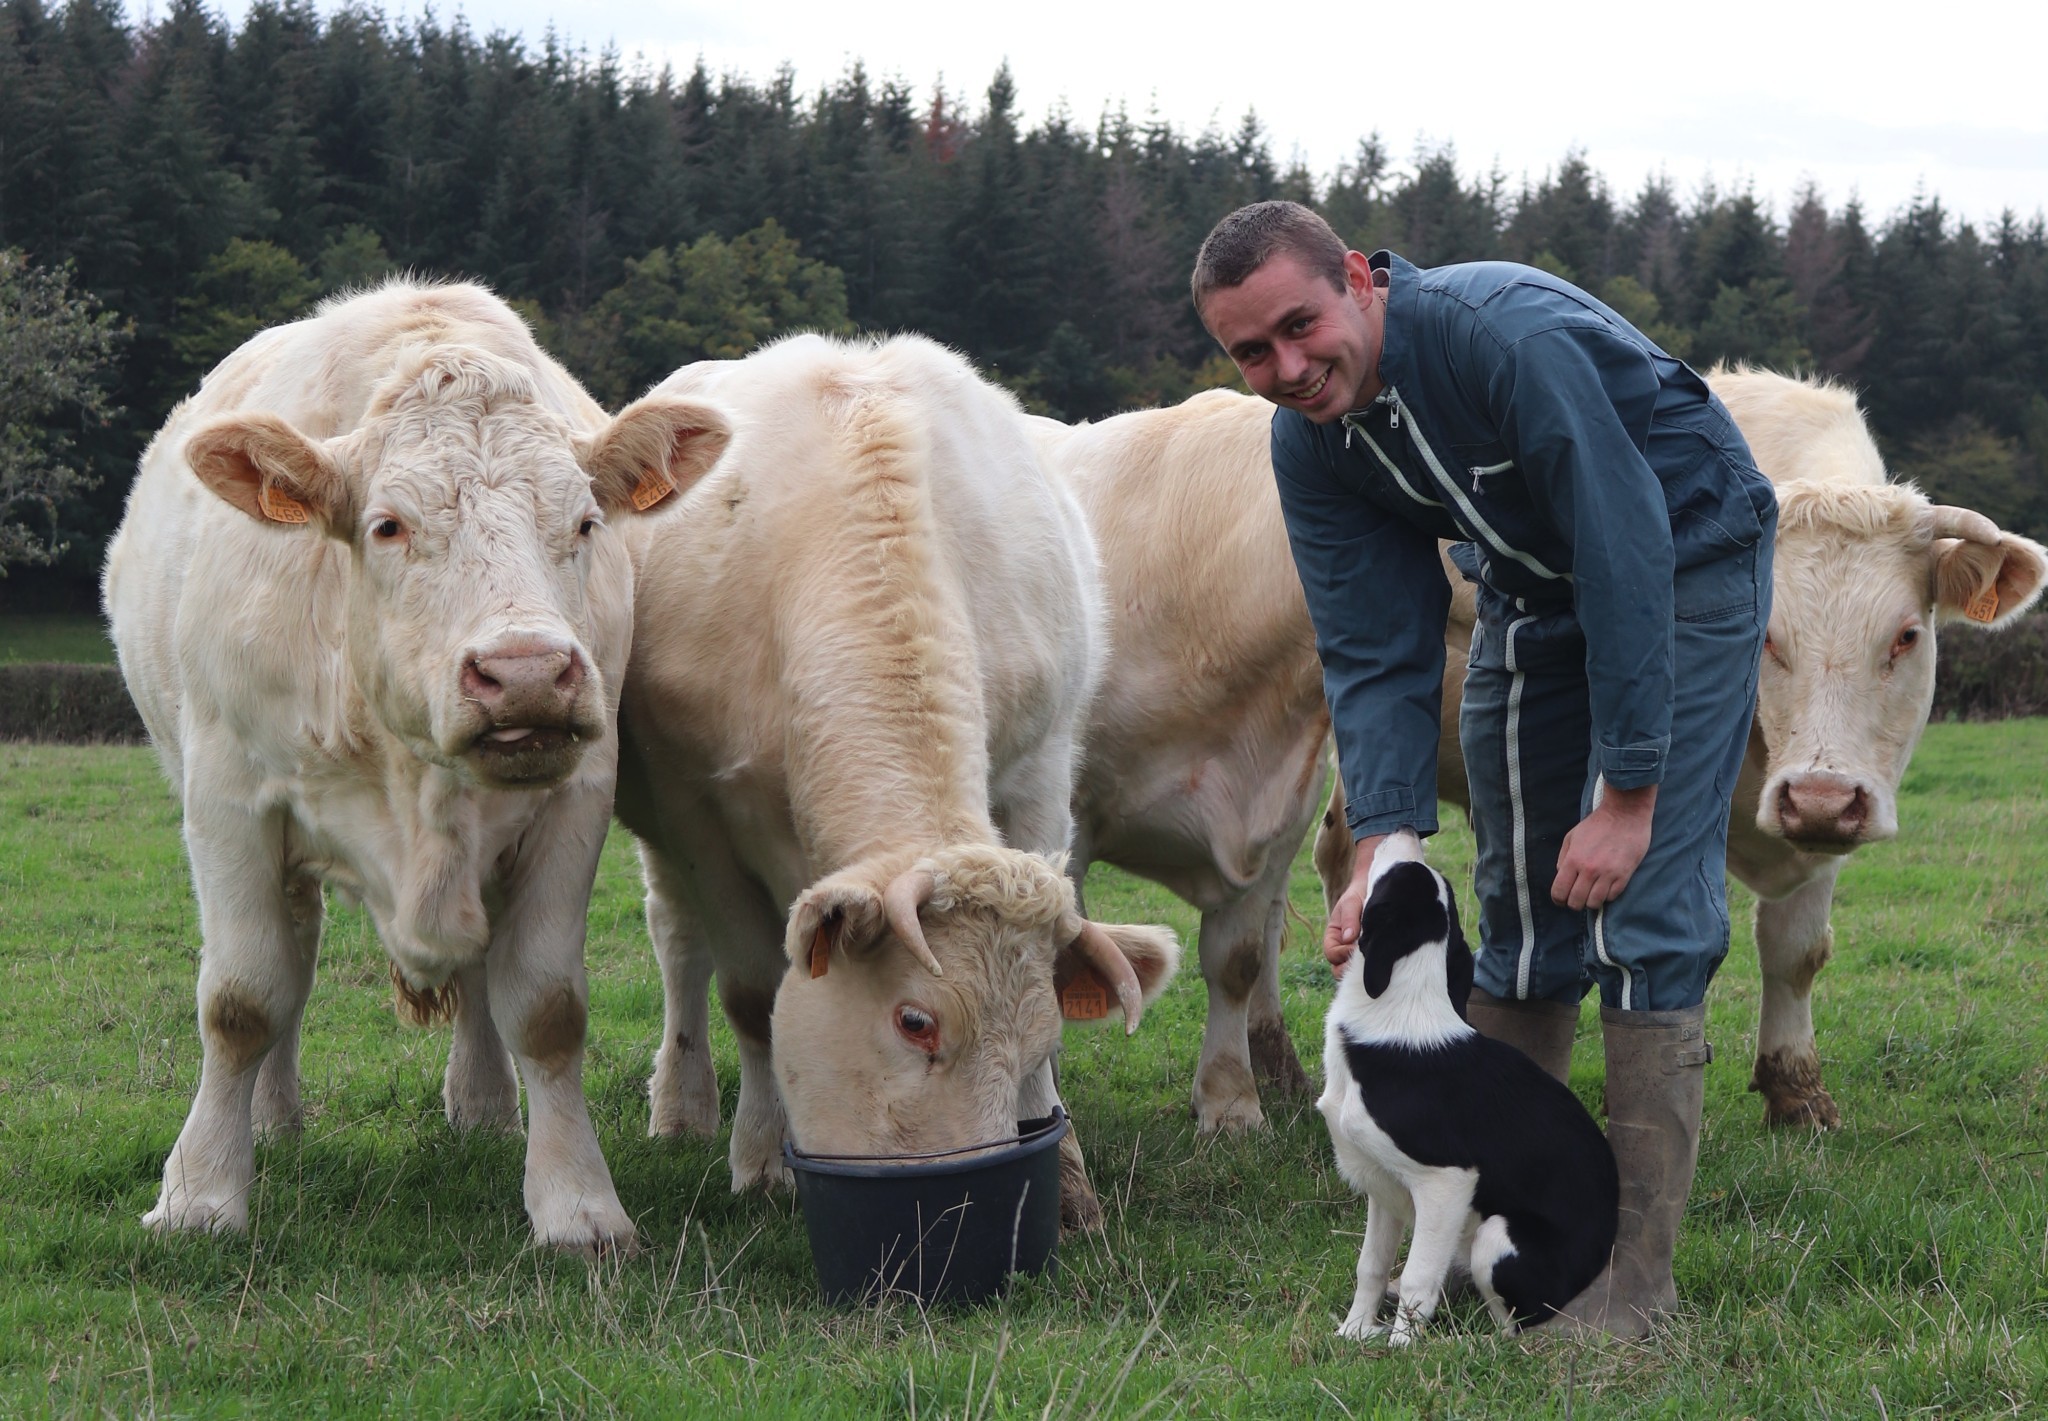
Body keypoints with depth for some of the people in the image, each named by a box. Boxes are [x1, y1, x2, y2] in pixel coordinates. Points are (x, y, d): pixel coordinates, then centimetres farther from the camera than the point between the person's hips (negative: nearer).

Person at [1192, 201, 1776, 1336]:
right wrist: (1380, 845, -22)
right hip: (1532, 593, 6)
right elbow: (1375, 653, -9)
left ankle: (1636, 1272, -12)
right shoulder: (1309, 444, -13)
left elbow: (1628, 565, -32)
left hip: (1682, 565, -6)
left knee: (1647, 897, -14)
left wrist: (1628, 794, -29)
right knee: (1520, 903, 6)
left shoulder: (1511, 336, -35)